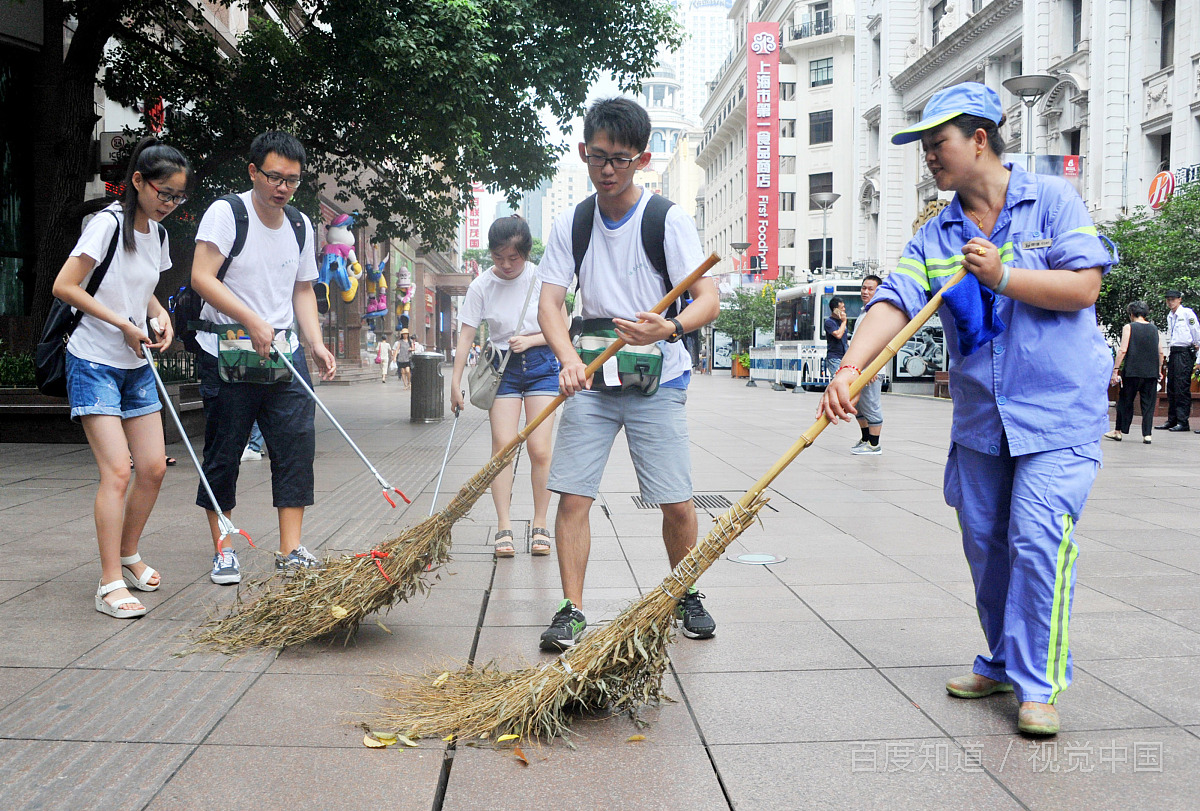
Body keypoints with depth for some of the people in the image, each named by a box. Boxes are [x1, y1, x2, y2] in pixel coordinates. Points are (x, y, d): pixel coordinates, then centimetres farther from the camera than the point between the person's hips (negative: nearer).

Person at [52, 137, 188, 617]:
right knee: (117, 471, -14)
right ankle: (110, 583, -7)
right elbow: (64, 286, -17)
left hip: (136, 367, 8)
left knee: (154, 468, 5)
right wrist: (124, 324, -17)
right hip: (94, 363, -7)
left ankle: (127, 557, 25)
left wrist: (160, 315, 3)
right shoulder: (109, 223, -14)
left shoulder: (157, 234, 10)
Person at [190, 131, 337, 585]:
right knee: (223, 454, 3)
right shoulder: (225, 213, -7)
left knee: (297, 445, -2)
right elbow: (202, 278, -16)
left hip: (285, 354, 5)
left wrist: (317, 345, 5)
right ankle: (222, 551, 17)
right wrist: (253, 322, -22)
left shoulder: (301, 226, 12)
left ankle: (291, 551, 4)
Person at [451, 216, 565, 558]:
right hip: (502, 368, 1)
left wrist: (530, 340, -13)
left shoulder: (542, 279, -7)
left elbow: (562, 329, 1)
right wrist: (456, 382, -7)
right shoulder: (481, 286, -6)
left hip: (541, 365, 0)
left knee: (539, 448, -5)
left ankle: (540, 525, 6)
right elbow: (466, 336, -5)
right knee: (502, 445, -8)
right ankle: (504, 526, -3)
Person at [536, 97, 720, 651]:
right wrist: (569, 359, -23)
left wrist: (669, 328, -36)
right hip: (591, 379, 3)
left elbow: (709, 299, -14)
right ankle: (572, 610, 7)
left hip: (657, 381, -2)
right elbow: (549, 302, -3)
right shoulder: (571, 224, 3)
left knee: (676, 502, -2)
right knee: (572, 496, -6)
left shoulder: (668, 220, -7)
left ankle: (687, 596, 23)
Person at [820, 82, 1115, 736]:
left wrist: (1002, 275, -16)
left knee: (1038, 540, -12)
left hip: (1058, 412, -5)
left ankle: (1039, 683, 2)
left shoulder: (1051, 200, -2)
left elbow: (1084, 286, -10)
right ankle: (1002, 664, 29)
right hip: (979, 418, 5)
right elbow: (894, 301, -9)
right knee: (986, 545, 11)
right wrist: (850, 367, -24)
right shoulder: (935, 235, 6)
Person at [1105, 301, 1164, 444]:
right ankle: (1147, 434, 2)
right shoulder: (1154, 329, 11)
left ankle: (1119, 431, 15)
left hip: (1132, 371, -3)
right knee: (1149, 403, 6)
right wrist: (1159, 370, 22)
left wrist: (1115, 369, -8)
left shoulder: (1128, 327, -2)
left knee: (1125, 401, 7)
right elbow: (1160, 352, 12)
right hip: (1152, 372, 3)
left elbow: (1123, 350, -9)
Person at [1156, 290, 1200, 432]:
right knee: (1171, 387, 8)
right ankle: (1172, 420, 13)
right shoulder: (1170, 316, 18)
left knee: (1182, 387, -10)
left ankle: (1183, 421, -9)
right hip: (1173, 352, 8)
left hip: (1184, 352, -8)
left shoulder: (1187, 313, -6)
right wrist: (1168, 354, 18)